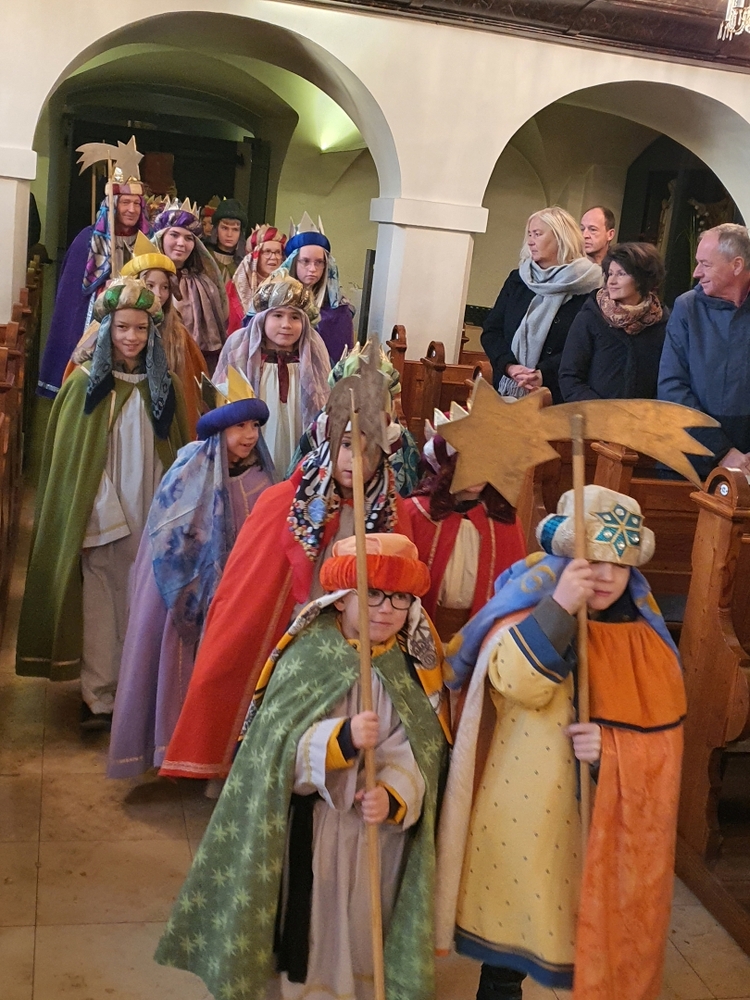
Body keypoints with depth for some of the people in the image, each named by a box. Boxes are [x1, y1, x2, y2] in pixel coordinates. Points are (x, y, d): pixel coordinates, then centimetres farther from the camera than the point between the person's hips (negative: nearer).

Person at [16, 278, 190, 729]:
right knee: (101, 603, 1)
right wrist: (101, 510, -7)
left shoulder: (166, 387, 6)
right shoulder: (85, 383, 0)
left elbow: (181, 453, 10)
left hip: (153, 515, 2)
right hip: (100, 516, -2)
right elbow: (67, 456, 0)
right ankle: (100, 696, 8)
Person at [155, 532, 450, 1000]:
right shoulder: (307, 657, -10)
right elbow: (280, 751, -17)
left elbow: (415, 755, -9)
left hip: (380, 840, 3)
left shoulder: (415, 669, -1)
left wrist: (393, 797, -28)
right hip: (307, 831, -2)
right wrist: (342, 739, -33)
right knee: (303, 937, 8)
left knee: (364, 938, 15)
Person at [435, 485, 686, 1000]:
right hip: (529, 811, -3)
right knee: (515, 917, 11)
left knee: (605, 931, 13)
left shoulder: (641, 626, 1)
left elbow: (667, 721, 0)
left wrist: (613, 744, -17)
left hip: (614, 815, 3)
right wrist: (560, 607, -35)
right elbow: (518, 682, -26)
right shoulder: (535, 600, -10)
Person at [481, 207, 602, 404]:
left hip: (556, 397, -4)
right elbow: (490, 331, 5)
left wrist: (543, 374, -22)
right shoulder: (517, 279, 9)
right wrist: (510, 367, -13)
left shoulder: (585, 288, -5)